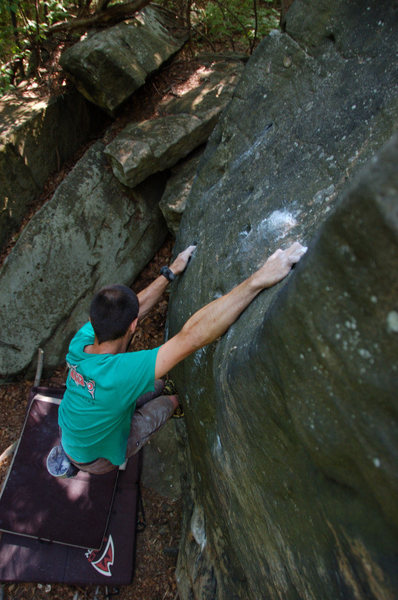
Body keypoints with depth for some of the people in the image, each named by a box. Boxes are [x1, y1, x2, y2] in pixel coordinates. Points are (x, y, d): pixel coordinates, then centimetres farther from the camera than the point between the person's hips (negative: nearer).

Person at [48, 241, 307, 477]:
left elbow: (137, 307, -11)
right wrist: (258, 280, -58)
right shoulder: (117, 373, -47)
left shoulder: (81, 341, -26)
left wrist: (171, 272, -2)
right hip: (94, 459, -5)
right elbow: (191, 337, -56)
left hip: (68, 430, 6)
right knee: (168, 402, 9)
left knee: (157, 385, 14)